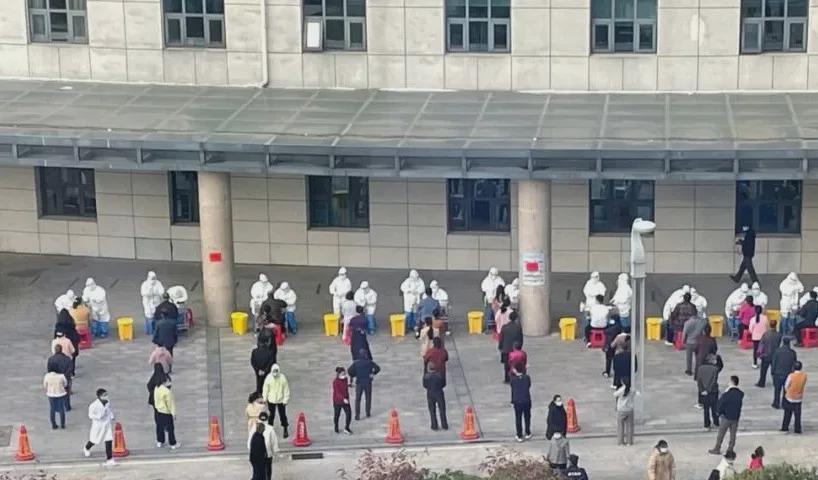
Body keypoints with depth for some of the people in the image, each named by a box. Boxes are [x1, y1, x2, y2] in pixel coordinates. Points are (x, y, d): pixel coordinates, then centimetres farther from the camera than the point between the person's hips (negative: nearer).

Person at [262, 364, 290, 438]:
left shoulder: (283, 378, -15)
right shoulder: (268, 378, -12)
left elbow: (286, 390, -8)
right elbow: (265, 389, -1)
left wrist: (286, 400, -7)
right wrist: (265, 398, 4)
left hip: (281, 400, -1)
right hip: (271, 400, 1)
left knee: (283, 415, 6)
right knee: (271, 415, 14)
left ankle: (285, 430, 21)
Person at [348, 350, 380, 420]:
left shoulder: (356, 363, -4)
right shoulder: (369, 362, -6)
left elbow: (349, 370, -12)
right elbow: (377, 368, -13)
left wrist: (352, 376, 6)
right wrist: (373, 373, 2)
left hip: (359, 383, 0)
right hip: (368, 382, 0)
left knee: (357, 399, 5)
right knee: (368, 398, 16)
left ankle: (357, 415, -1)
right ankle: (368, 413, 21)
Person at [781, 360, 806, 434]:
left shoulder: (791, 376, -22)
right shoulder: (804, 376, -12)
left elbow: (786, 387, -10)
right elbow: (803, 385, -1)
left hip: (790, 397, -2)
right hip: (799, 398, 2)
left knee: (787, 413, 14)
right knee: (797, 414, 11)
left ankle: (785, 427, 22)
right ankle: (797, 429, 13)